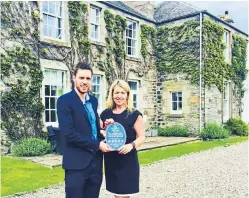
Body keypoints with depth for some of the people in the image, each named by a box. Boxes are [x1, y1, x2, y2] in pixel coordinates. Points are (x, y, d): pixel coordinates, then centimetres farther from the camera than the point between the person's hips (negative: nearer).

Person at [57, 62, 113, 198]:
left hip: (95, 160, 6)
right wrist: (97, 145, -15)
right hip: (76, 162, -6)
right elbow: (69, 133, -19)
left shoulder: (93, 100, 11)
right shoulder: (65, 100, -10)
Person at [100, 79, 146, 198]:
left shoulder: (134, 114, -6)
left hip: (127, 160, -4)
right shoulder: (105, 114, 6)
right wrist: (102, 133, -9)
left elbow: (142, 137, -7)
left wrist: (131, 145, -25)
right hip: (110, 160, 4)